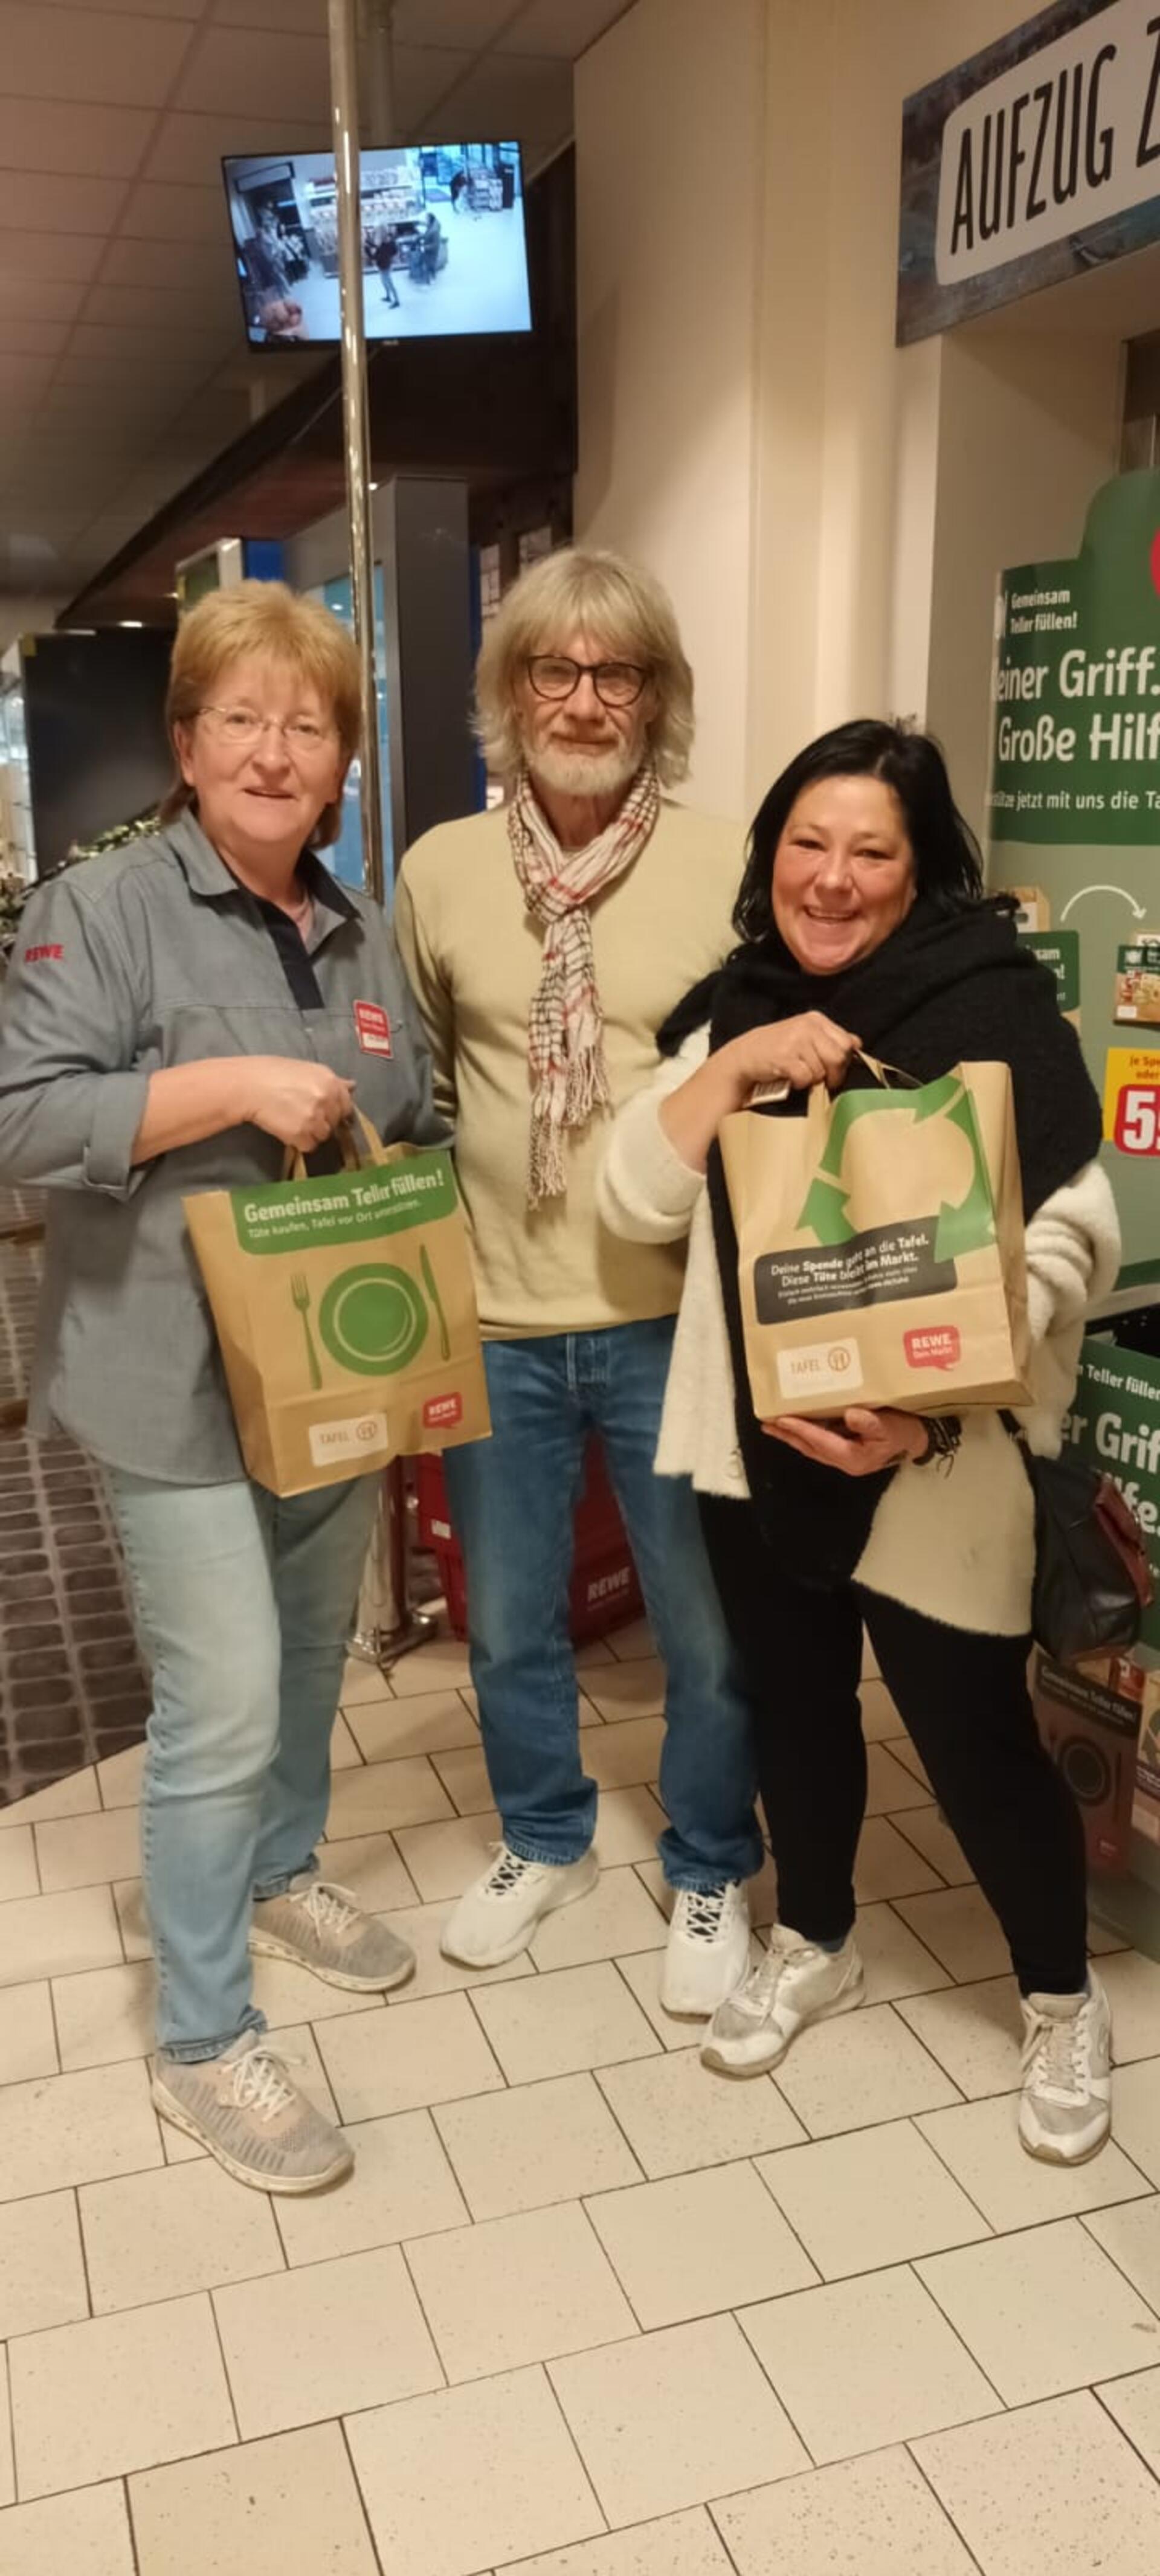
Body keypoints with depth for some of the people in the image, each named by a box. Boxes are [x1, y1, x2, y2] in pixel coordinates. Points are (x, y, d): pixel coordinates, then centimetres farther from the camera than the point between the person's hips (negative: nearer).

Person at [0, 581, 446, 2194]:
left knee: (310, 1656, 21)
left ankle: (280, 1877, 46)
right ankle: (202, 2045, 13)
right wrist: (238, 1086, -26)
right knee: (224, 1707, -5)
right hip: (182, 1392, -7)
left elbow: (419, 1133, 19)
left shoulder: (363, 938, 11)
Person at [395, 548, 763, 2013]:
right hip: (494, 1323, 3)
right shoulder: (440, 869, 1)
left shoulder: (725, 870, -6)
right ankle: (543, 1843, 44)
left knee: (709, 1628, 11)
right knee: (508, 1620, 18)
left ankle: (708, 1874, 37)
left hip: (672, 1319, -2)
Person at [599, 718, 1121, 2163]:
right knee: (792, 1704, 20)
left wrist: (935, 1404, -27)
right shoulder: (734, 1006, 5)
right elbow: (634, 1204, 0)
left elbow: (1063, 1241, -16)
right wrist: (728, 1070, -15)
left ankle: (1063, 2002, 33)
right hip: (754, 1440, 5)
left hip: (931, 1461, -5)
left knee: (974, 1736, 5)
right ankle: (812, 1946, 45)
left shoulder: (993, 1009, -12)